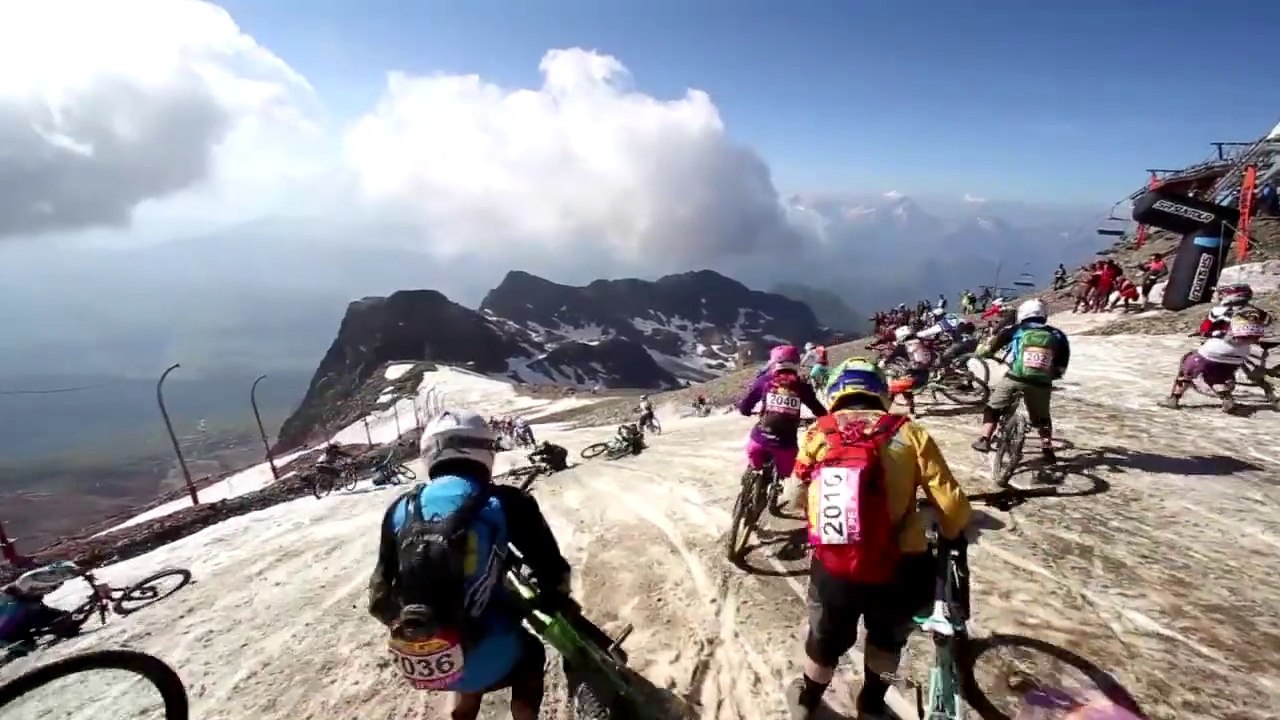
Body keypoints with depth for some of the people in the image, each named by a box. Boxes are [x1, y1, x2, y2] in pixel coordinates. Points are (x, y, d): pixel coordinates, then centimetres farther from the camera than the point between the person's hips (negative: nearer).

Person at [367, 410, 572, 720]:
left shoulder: (400, 509, 2)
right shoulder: (505, 502, -10)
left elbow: (381, 592, 10)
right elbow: (552, 571, -6)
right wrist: (558, 600, 17)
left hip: (414, 662, 5)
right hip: (483, 657, -4)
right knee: (530, 654, 29)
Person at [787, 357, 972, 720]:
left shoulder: (816, 434, -1)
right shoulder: (907, 433, -5)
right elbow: (952, 504, -7)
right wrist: (953, 536, 15)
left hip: (831, 570, 1)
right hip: (897, 571, -1)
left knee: (825, 639, 30)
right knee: (887, 636, 33)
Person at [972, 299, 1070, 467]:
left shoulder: (1015, 330, 7)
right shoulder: (1057, 335, 14)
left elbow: (989, 347, 6)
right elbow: (1061, 368, 15)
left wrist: (980, 353, 25)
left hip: (1014, 379, -2)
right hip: (1041, 383, 3)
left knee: (993, 408, 17)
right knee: (1042, 417, 26)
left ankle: (984, 440, 10)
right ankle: (1047, 449, 25)